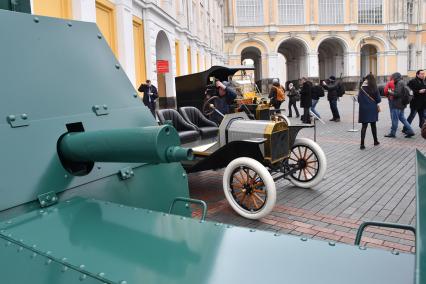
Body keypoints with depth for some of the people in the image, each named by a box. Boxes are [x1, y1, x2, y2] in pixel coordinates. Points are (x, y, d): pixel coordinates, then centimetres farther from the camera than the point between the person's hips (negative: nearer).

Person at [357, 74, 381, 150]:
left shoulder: (362, 88, -5)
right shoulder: (374, 88, -7)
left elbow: (359, 99, -4)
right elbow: (378, 99, -5)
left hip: (363, 109, 0)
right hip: (372, 109, 0)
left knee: (364, 126, 2)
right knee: (373, 125, 17)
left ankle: (362, 144, -7)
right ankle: (375, 141, 30)